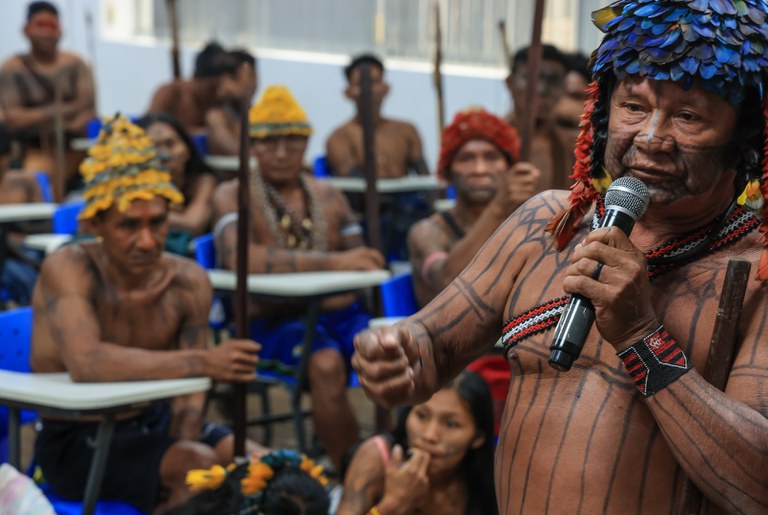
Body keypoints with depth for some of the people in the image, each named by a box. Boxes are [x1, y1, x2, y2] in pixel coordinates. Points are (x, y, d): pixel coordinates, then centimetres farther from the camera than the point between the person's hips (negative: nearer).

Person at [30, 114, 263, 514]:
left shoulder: (188, 283, -5)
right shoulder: (69, 268, -19)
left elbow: (188, 399, -7)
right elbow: (86, 364, -37)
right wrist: (202, 362, -40)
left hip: (154, 424, 6)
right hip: (77, 442, -6)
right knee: (201, 466, -26)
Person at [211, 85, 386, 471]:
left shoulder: (328, 197, 18)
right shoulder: (234, 196, 2)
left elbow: (360, 264, 13)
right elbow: (240, 258, -19)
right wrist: (331, 262, -26)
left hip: (336, 312, 4)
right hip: (272, 321, -4)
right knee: (326, 362, -34)